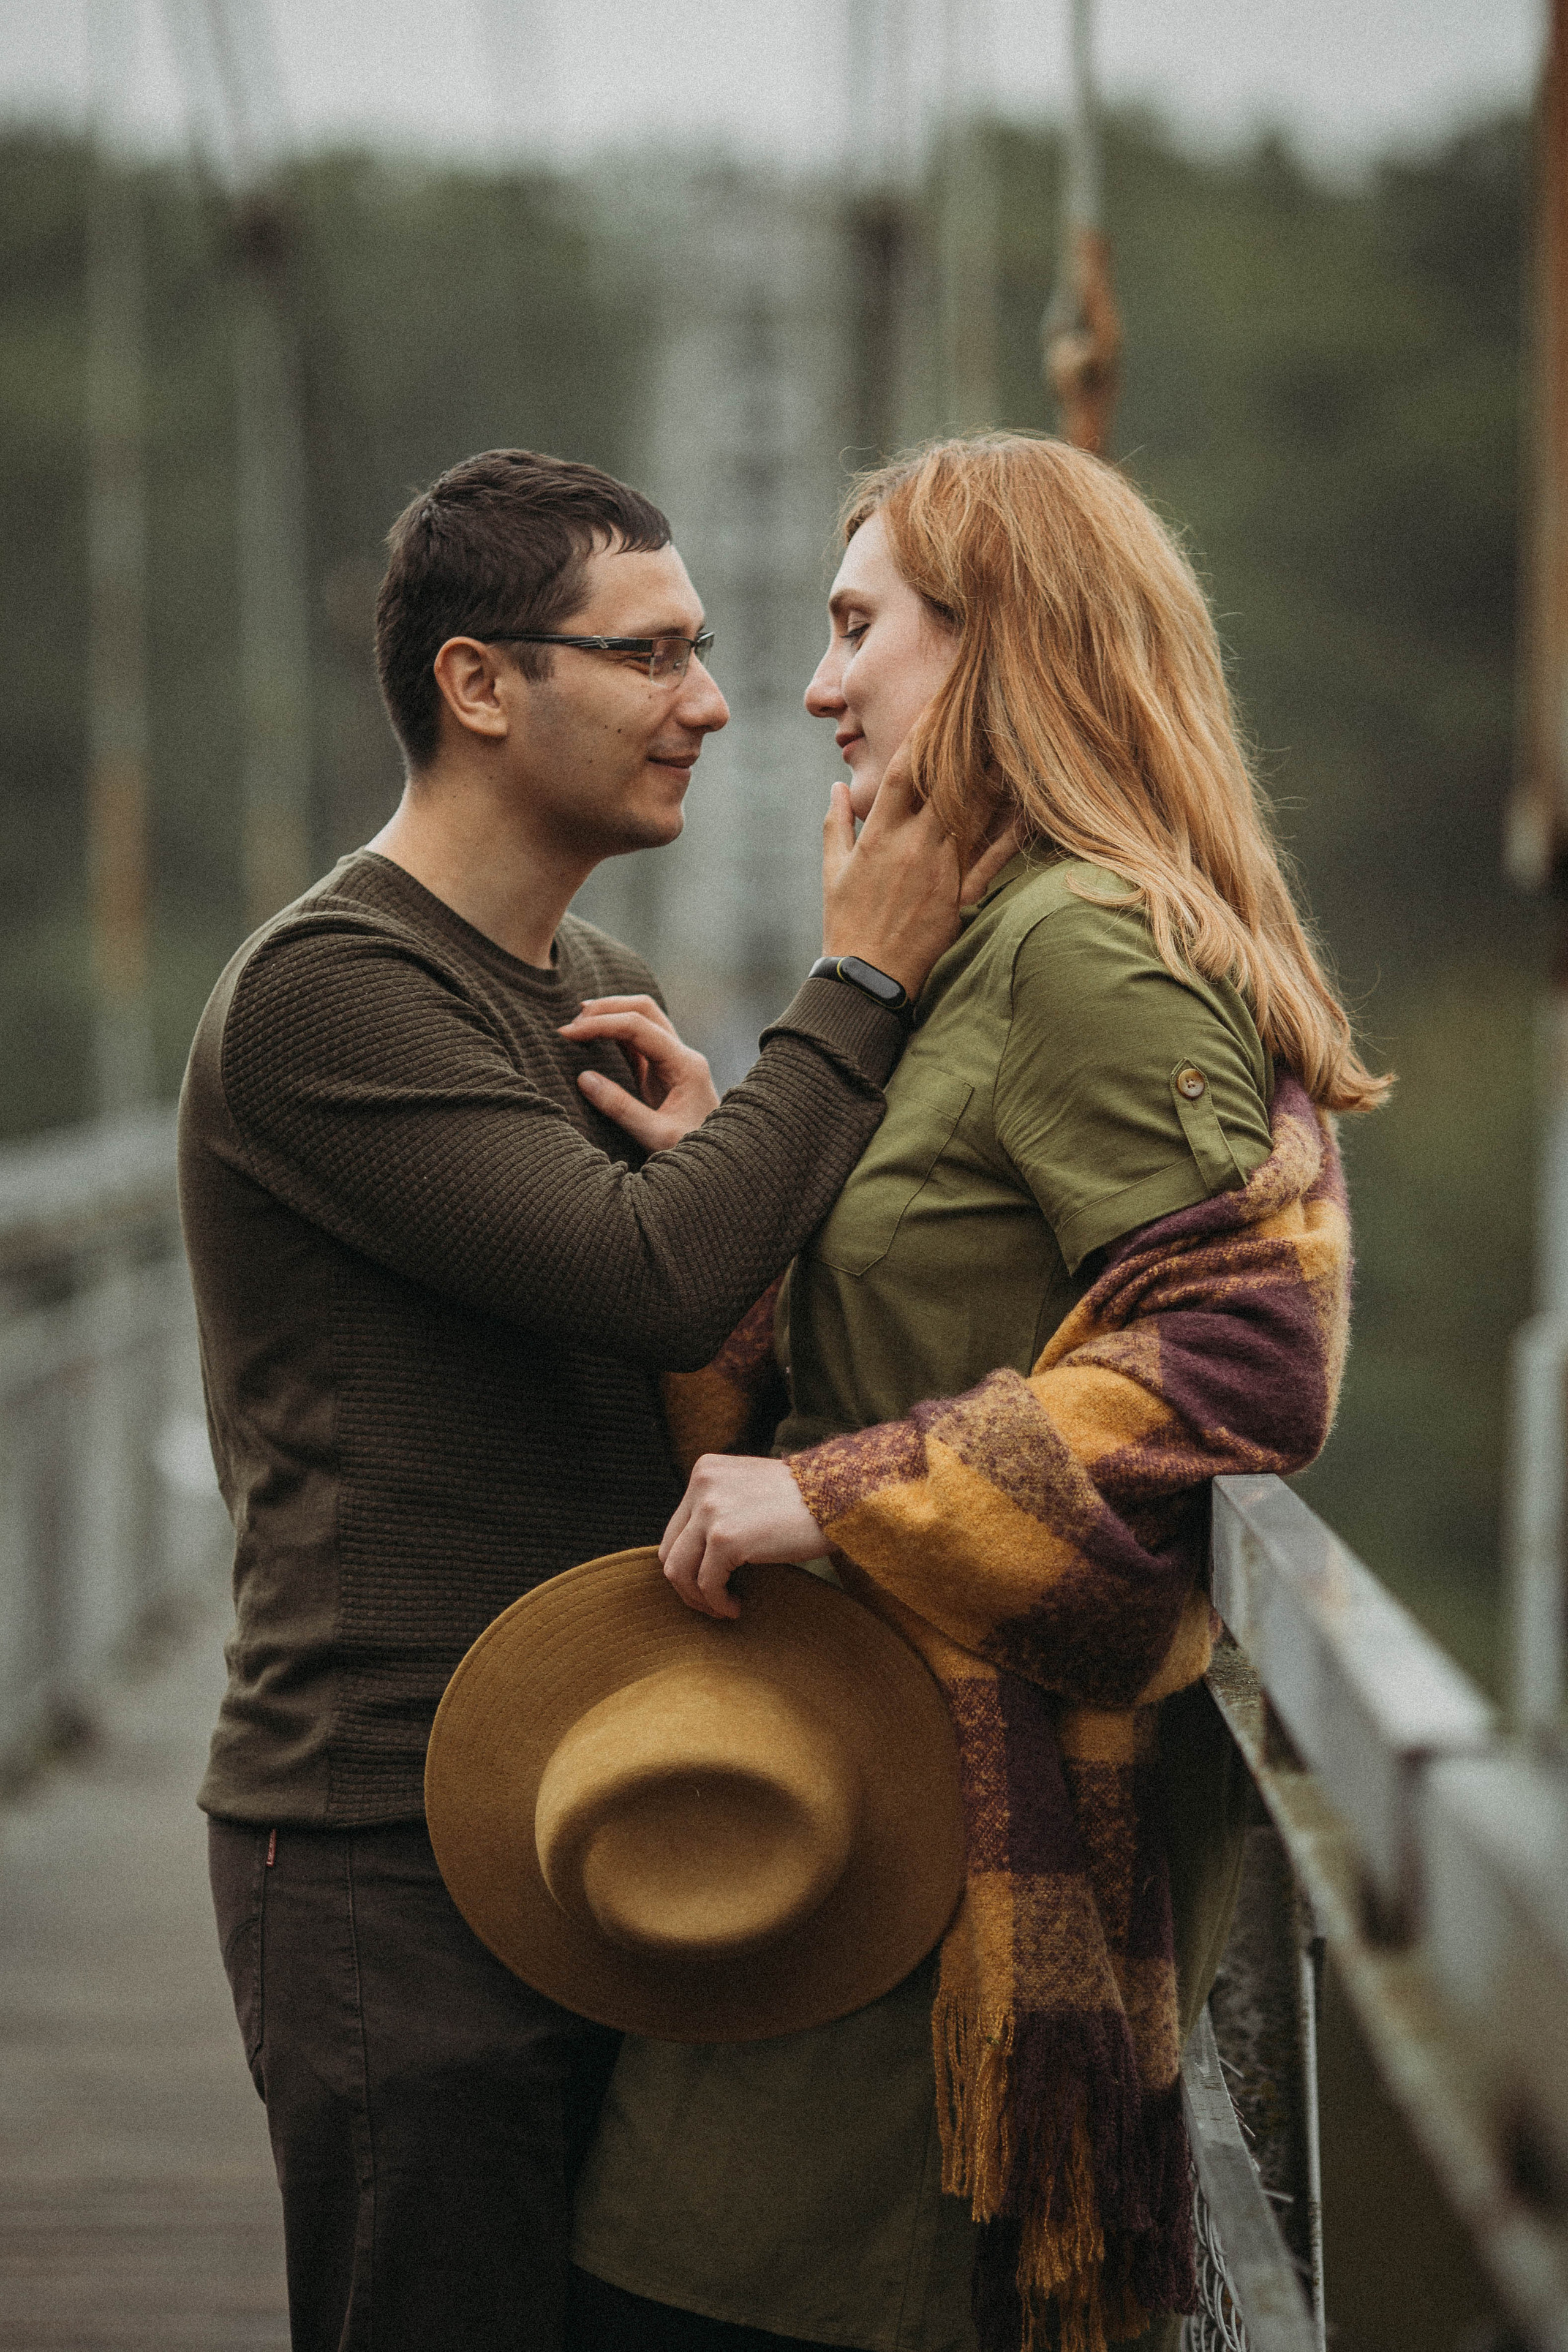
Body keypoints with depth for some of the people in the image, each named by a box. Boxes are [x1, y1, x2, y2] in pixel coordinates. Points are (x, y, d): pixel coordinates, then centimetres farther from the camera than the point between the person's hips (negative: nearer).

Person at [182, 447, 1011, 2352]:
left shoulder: (600, 988, 15)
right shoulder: (324, 990, -13)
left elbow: (710, 1362, 16)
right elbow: (654, 1281, -23)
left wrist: (705, 1155, -4)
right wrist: (859, 991, -14)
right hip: (392, 1856, -8)